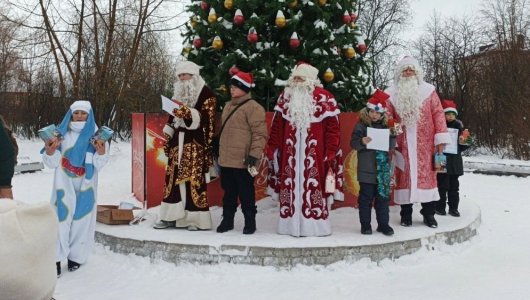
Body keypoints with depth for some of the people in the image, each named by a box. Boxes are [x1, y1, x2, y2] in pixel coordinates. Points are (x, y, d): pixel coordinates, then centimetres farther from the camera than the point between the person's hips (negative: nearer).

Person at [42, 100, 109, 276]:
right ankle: (56, 258, -2)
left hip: (85, 185, 0)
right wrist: (50, 151, -17)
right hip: (64, 185, 0)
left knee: (81, 219, 4)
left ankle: (76, 256, 16)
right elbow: (52, 163, 3)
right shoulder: (61, 133, 1)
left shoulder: (95, 134, -2)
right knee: (61, 218, -6)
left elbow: (98, 165, -4)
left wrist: (101, 152, -23)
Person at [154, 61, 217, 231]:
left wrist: (187, 113, -29)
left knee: (194, 179, -9)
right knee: (173, 178, 5)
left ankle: (199, 219, -3)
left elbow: (206, 118, -15)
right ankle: (172, 217, 12)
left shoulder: (206, 94, -4)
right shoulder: (178, 94, 20)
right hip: (178, 142, 7)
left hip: (195, 144, -7)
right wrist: (167, 136, 18)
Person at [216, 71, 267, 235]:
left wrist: (254, 154, -20)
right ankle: (227, 220, 26)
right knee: (229, 191, 15)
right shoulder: (228, 106, 17)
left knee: (246, 192, 2)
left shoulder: (253, 107, -10)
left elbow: (260, 134, -15)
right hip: (226, 159, 8)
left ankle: (250, 221, 15)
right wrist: (220, 151, 24)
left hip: (243, 161, -8)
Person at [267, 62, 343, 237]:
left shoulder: (324, 98, -3)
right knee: (290, 183, 6)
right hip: (290, 150, 4)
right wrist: (272, 148, 6)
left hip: (314, 152, -4)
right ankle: (291, 224, 17)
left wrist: (331, 152, -10)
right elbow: (277, 124, 9)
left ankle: (315, 225, 8)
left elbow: (332, 127, -5)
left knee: (313, 183, -2)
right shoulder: (286, 96, 10)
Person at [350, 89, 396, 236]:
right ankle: (365, 224, 14)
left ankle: (383, 224, 20)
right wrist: (362, 142, -26)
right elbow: (353, 143, -7)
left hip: (383, 169, 3)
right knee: (366, 197, 4)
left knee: (383, 197, 9)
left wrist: (393, 135, -7)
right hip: (367, 169, -3)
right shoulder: (361, 125, -3)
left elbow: (391, 146, 11)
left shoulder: (386, 125, 8)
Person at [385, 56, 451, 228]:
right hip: (402, 145, 0)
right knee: (404, 176, 5)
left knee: (426, 175, 3)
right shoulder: (392, 94, 6)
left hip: (425, 144, 0)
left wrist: (441, 137, -6)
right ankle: (406, 214, 15)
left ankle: (428, 214, 14)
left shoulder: (428, 91, 5)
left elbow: (438, 113, 1)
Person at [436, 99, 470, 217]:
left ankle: (453, 208, 19)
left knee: (454, 185, 11)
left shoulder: (458, 126, 8)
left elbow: (462, 147, 13)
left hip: (455, 160, 5)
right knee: (442, 185, 0)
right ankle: (440, 207, 10)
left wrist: (462, 141, -7)